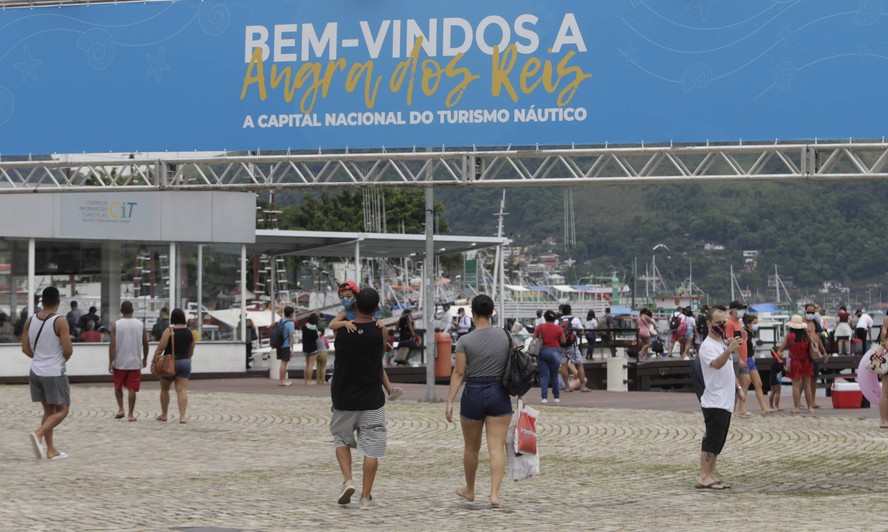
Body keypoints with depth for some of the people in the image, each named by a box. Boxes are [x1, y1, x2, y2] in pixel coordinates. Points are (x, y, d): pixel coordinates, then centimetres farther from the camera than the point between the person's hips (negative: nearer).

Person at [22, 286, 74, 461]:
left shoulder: (30, 321, 2)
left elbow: (25, 349, 4)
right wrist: (64, 358, 5)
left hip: (36, 372, 6)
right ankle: (38, 433, -19)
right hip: (55, 373, -6)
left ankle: (51, 450, 14)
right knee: (62, 410, 4)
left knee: (48, 410, 16)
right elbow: (68, 350, -17)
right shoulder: (60, 323, -15)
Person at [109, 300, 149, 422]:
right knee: (132, 389, 3)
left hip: (119, 362, -1)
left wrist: (110, 362, -7)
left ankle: (120, 409, 9)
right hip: (135, 362, 1)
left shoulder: (116, 325, -5)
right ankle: (131, 414, 0)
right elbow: (145, 344, 6)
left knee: (118, 387, 18)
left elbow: (112, 345, -10)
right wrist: (145, 359, 20)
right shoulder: (140, 325, 1)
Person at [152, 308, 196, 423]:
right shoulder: (189, 333, 4)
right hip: (185, 362, 3)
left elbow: (161, 348, -15)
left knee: (164, 389, 15)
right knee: (182, 390, -2)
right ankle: (182, 416, -13)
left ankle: (163, 415, 24)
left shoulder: (169, 331, -11)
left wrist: (154, 360, -8)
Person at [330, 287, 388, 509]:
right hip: (372, 399, -1)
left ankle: (347, 480, 3)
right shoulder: (380, 330, -8)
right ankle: (366, 496, 4)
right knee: (372, 449, 5)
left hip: (344, 398, 1)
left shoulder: (341, 329, -8)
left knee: (342, 440, 22)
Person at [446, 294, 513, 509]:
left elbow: (459, 373, -10)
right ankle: (494, 493, -14)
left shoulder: (465, 341, -8)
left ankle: (469, 490, 33)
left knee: (471, 447, 16)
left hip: (473, 394, -1)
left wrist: (449, 401, -8)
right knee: (497, 447, -2)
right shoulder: (505, 337, 0)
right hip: (499, 394, 1)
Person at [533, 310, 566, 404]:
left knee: (544, 375, 1)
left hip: (542, 351, 0)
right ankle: (557, 397, 19)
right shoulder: (558, 328, -4)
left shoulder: (539, 327, -2)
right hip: (554, 352, 0)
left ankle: (544, 397, -9)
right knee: (554, 375, 13)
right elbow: (563, 341, -1)